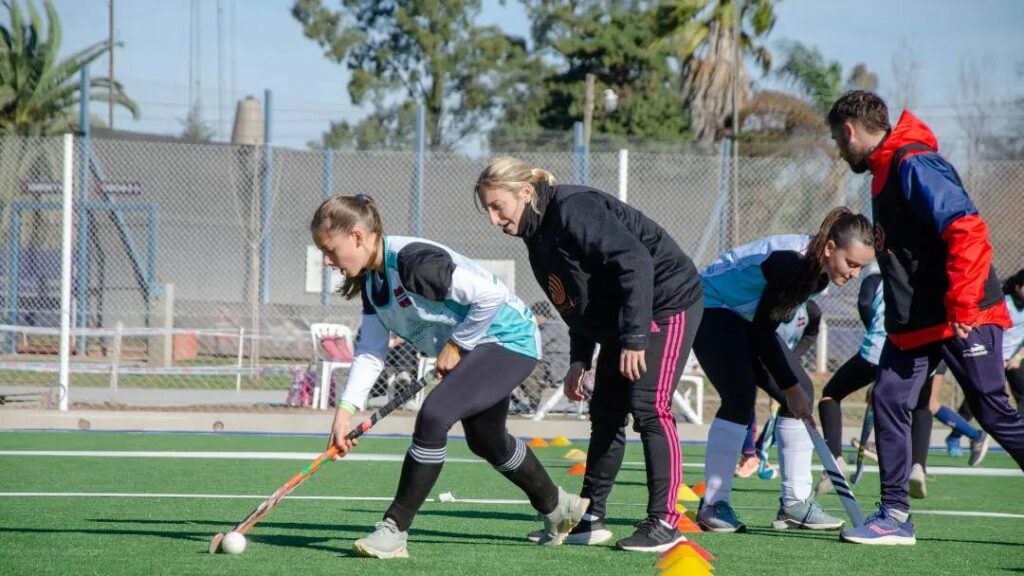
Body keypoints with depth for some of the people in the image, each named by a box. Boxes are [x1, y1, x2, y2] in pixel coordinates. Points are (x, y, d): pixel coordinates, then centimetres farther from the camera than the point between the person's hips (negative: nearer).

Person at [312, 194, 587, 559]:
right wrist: (345, 410, -10)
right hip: (474, 349, 11)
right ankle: (559, 508, 48)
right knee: (486, 442, 25)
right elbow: (370, 353, 1)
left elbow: (490, 295, -30)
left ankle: (394, 530, -19)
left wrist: (455, 345, -20)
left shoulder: (413, 262, -30)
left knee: (433, 415, -25)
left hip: (508, 339, -11)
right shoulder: (370, 280, 0)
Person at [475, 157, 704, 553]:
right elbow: (580, 303, 16)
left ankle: (664, 523, -11)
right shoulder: (539, 237, 8)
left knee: (649, 408, -14)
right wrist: (578, 360, 9)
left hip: (667, 303, -10)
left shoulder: (574, 210, -23)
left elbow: (635, 262, -30)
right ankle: (590, 519, 17)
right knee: (606, 412, 10)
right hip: (620, 320, 10)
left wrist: (634, 337, -31)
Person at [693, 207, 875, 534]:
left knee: (802, 391, 0)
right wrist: (788, 386, -24)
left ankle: (795, 503, 3)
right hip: (711, 308, -9)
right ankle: (713, 505, -18)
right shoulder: (790, 263, -34)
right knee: (740, 396, -24)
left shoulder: (819, 271, -8)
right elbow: (762, 333, -28)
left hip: (746, 317, 9)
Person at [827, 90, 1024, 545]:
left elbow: (967, 231, -26)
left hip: (964, 319, -9)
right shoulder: (885, 171, 15)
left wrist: (962, 305, -28)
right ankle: (895, 516, 4)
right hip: (914, 322, 9)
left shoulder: (915, 165, -17)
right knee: (888, 402, 1)